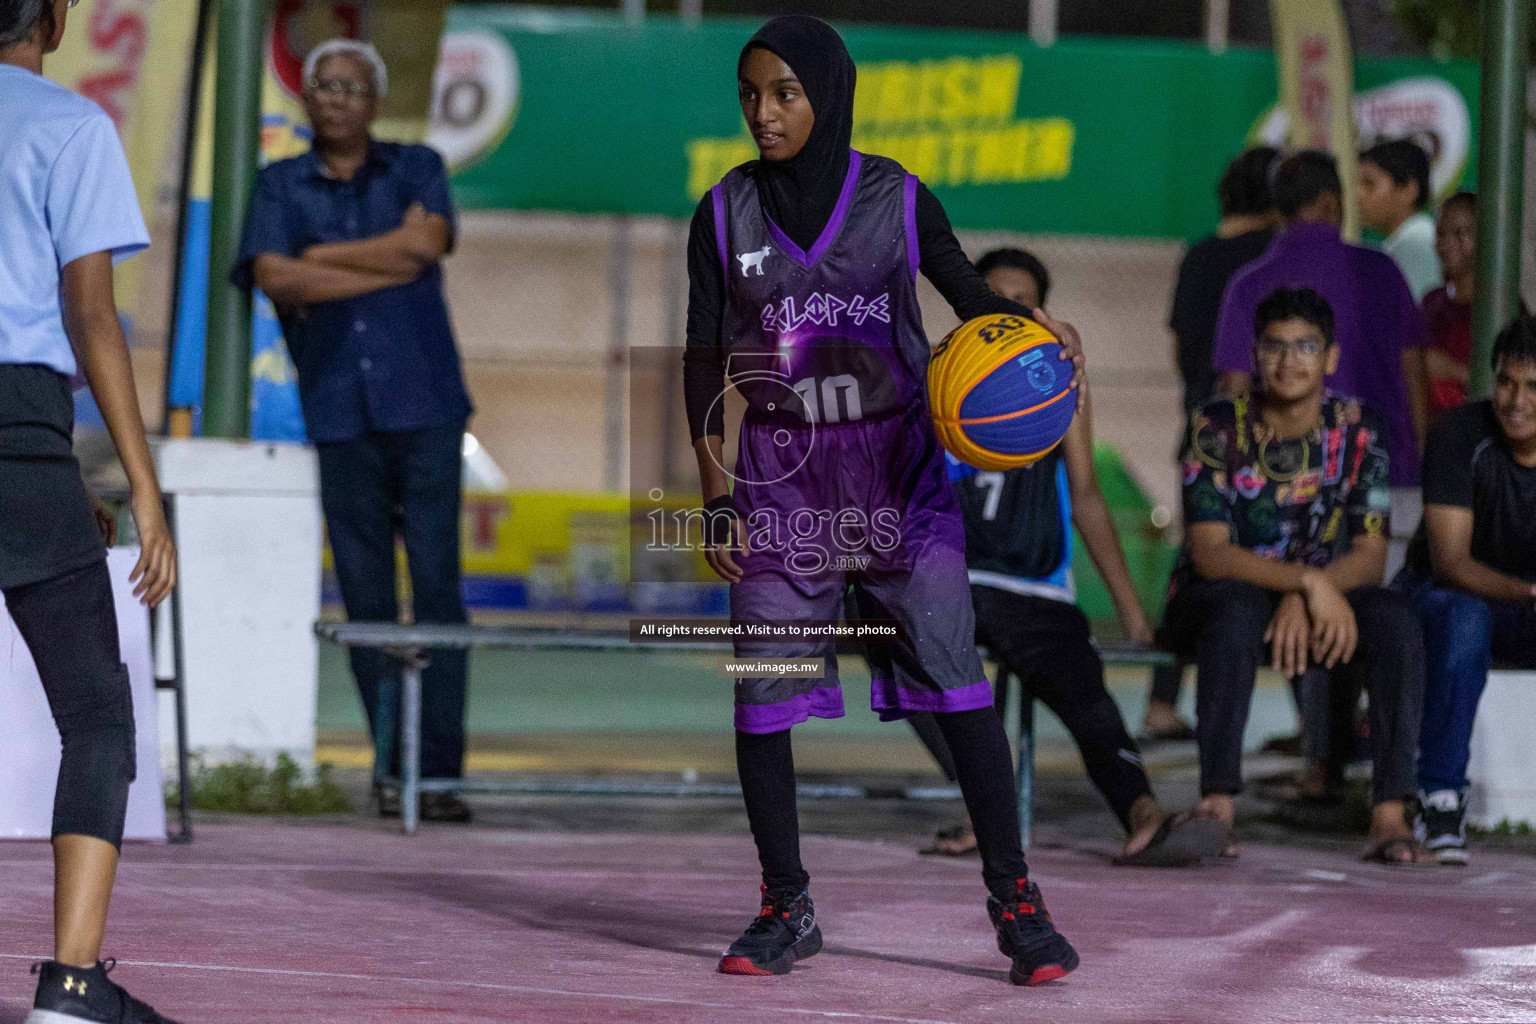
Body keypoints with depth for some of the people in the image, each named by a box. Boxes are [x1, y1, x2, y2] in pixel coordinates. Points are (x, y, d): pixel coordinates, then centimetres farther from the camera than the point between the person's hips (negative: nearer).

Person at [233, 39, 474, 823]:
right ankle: (390, 767, 7)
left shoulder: (415, 169, 10)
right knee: (365, 596, 1)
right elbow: (275, 279, -6)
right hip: (339, 416, 1)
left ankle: (441, 768, -8)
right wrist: (386, 268, -8)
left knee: (436, 584, -8)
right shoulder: (281, 185, 12)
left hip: (423, 406, -1)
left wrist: (321, 258, -5)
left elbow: (424, 243, -10)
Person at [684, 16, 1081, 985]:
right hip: (780, 476, 2)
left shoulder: (895, 198, -2)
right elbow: (705, 358, 6)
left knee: (953, 672, -10)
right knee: (763, 694, 1)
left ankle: (1015, 900, -5)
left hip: (897, 468, -2)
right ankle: (788, 909, 15)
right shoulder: (726, 213, 2)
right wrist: (716, 491, 0)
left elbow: (971, 294, 7)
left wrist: (1035, 327, -15)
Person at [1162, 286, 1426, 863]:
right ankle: (1217, 803, -40)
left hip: (1319, 600, 3)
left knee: (1395, 619, -26)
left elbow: (1371, 554, -7)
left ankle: (1390, 813, -30)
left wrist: (1304, 600, -27)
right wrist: (1309, 581, -33)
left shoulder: (1356, 428, -2)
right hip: (1211, 600, -3)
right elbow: (1210, 554, -20)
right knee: (1240, 607, -38)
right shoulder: (1218, 427, -11)